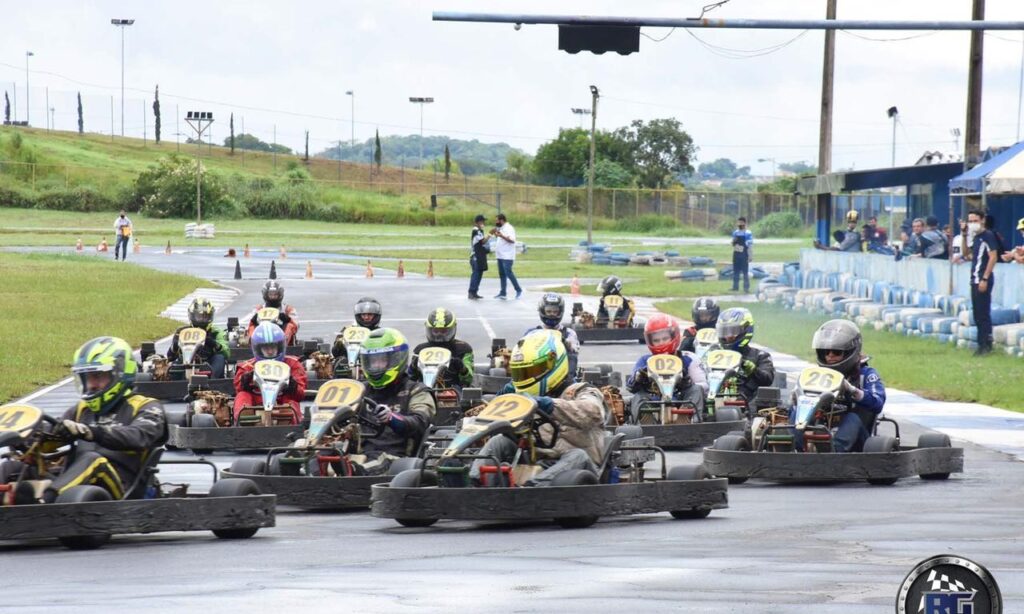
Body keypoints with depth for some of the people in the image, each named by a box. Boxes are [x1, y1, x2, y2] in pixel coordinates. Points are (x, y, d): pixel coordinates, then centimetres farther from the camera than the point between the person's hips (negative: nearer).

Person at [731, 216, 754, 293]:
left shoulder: (748, 234, -10)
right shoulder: (735, 233, 10)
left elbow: (750, 245, -10)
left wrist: (750, 256, -14)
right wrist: (733, 242, -6)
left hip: (744, 255, -6)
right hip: (736, 255, 6)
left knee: (745, 273, -1)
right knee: (736, 272, 11)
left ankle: (746, 288, 3)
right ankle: (735, 287, 18)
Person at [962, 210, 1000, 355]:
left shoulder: (988, 235, -10)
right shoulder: (976, 237, 16)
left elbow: (993, 257, -16)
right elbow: (967, 254, 23)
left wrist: (985, 279, -20)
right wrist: (964, 236, 11)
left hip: (983, 280, -9)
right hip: (975, 280, 9)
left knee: (983, 314, -8)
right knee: (977, 314, 11)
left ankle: (985, 345, -6)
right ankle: (983, 344, 16)